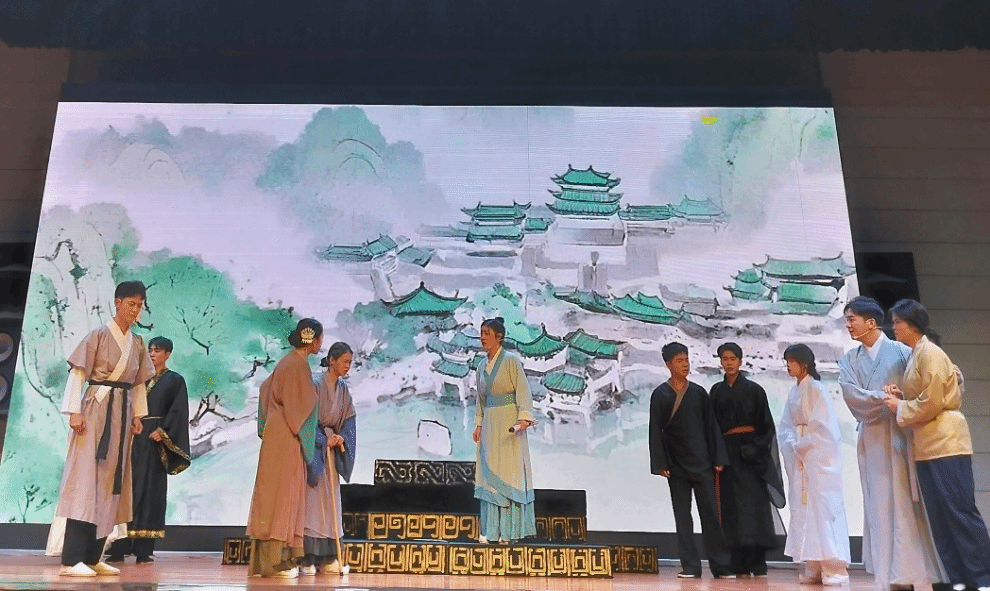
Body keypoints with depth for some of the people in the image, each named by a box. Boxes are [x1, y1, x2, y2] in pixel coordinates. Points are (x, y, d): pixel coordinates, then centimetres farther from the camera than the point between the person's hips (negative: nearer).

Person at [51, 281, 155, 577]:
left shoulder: (137, 343, 13)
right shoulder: (99, 335, -5)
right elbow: (78, 373, -8)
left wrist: (138, 415, 12)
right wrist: (74, 411, -15)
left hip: (122, 412, 7)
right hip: (97, 407, -6)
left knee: (111, 480, 6)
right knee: (86, 478, -10)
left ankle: (92, 557, 13)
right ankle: (71, 559, -10)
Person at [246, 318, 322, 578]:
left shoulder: (289, 361, 15)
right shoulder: (299, 364, -14)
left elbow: (266, 388, 24)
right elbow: (299, 406, -14)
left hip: (279, 434, 9)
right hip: (288, 438, -9)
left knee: (279, 495, 11)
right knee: (281, 495, -6)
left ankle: (272, 559, 16)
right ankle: (275, 562, -2)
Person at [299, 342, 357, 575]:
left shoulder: (343, 388, 8)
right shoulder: (317, 385, -13)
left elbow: (349, 420, 7)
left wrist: (341, 437, -10)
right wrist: (324, 439, -19)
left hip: (332, 452, 7)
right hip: (313, 450, -7)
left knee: (330, 503, 7)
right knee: (311, 502, -6)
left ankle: (327, 558, 12)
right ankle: (307, 559, -2)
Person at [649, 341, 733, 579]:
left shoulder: (699, 392, 5)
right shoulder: (660, 395, -1)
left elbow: (711, 426, 6)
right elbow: (655, 431, -2)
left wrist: (718, 459, 1)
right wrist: (660, 464, -7)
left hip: (702, 463, 1)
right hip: (676, 466, -1)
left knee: (711, 514, 2)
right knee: (682, 516, 4)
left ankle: (720, 566, 9)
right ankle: (690, 566, 10)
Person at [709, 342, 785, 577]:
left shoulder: (754, 389, 1)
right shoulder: (717, 391, 10)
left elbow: (766, 424, 1)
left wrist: (756, 447, -13)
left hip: (750, 450, -3)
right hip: (726, 450, 3)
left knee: (754, 505, -6)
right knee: (732, 507, 2)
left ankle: (757, 564, -3)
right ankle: (738, 565, 6)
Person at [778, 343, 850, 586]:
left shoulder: (816, 389, -9)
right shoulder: (793, 392, 13)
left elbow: (822, 428, -14)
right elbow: (785, 426, 12)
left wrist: (802, 446, -7)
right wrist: (793, 446, -5)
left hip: (819, 459, -7)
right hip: (799, 459, 7)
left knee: (823, 509, -7)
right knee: (802, 511, 6)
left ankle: (834, 569, -3)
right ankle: (813, 568, 11)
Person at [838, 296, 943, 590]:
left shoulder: (900, 351, 2)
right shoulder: (848, 360, 12)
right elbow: (853, 396, -2)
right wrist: (886, 397, -13)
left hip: (902, 435, -3)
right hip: (872, 440, 3)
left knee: (910, 504, 0)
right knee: (880, 507, 3)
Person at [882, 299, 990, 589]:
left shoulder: (930, 353, -12)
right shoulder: (914, 356, 16)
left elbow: (931, 402, -17)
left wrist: (900, 408, -6)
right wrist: (901, 396, 4)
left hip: (946, 444, -9)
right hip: (927, 447, 9)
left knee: (961, 512, -5)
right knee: (939, 519, 9)